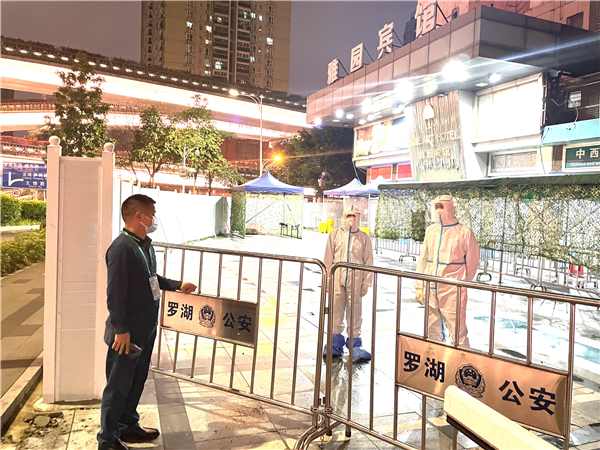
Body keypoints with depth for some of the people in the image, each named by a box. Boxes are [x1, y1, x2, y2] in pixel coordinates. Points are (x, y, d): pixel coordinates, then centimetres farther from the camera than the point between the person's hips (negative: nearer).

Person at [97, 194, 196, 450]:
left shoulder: (145, 245, 8)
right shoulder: (122, 248, -22)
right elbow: (115, 293, -23)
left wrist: (177, 285, 14)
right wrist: (121, 330, -21)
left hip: (146, 329, 9)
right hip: (127, 333, -9)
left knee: (137, 381, 20)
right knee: (118, 385, 6)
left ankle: (129, 426, 37)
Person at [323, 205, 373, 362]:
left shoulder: (363, 237, 7)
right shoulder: (335, 235, 7)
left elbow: (368, 261, 8)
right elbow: (328, 258, 8)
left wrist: (366, 281, 4)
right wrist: (327, 278, 5)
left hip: (356, 280, 0)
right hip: (337, 279, 1)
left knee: (354, 311, 2)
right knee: (336, 309, 6)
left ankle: (354, 344, 15)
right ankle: (336, 343, 19)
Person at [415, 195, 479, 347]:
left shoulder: (464, 232, -6)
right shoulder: (431, 231, 9)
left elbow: (472, 263, 1)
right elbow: (422, 260, 12)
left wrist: (461, 286, 6)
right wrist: (419, 286, 9)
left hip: (452, 292, -5)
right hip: (430, 290, 6)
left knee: (457, 334, -3)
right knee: (433, 331, 16)